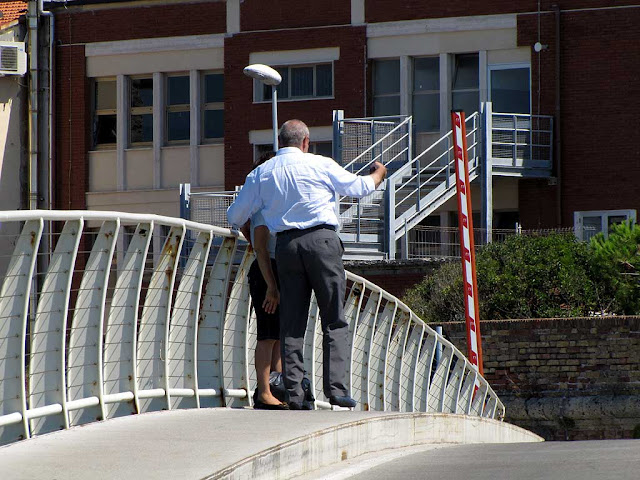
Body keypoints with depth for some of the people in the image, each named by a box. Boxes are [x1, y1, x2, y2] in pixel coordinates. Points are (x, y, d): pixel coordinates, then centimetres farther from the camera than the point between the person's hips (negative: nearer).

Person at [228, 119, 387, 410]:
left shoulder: (261, 173, 11)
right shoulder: (319, 164, 2)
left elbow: (235, 216, 16)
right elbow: (358, 187, 12)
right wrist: (378, 174, 34)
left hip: (285, 245, 3)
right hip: (321, 239, -3)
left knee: (291, 322, 6)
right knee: (334, 320, 0)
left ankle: (293, 393, 1)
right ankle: (336, 388, -10)